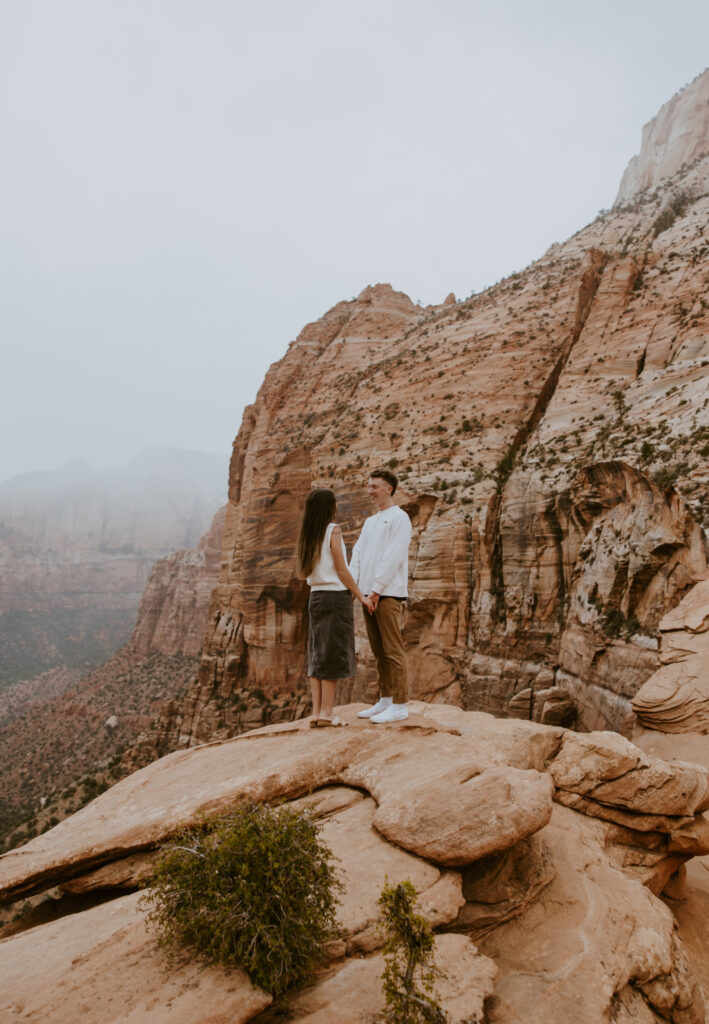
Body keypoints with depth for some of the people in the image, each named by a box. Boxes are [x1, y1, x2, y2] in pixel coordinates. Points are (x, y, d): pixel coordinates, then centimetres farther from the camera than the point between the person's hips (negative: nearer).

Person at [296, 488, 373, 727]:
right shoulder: (333, 530, -10)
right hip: (336, 596, -6)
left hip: (315, 597, 7)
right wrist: (361, 595, -4)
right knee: (334, 653, -1)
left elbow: (304, 572, 12)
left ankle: (317, 711, 9)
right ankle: (326, 712, 1)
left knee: (318, 654, 9)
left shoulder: (307, 535, 10)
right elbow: (341, 570, -12)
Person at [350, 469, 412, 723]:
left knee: (393, 650, -5)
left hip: (388, 594, -8)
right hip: (369, 594, 8)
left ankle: (399, 705, 0)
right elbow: (357, 555, 16)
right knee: (379, 652, 11)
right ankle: (385, 700, 19)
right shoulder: (370, 522, 22)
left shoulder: (399, 518, -3)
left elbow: (394, 557, -12)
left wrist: (377, 589, -15)